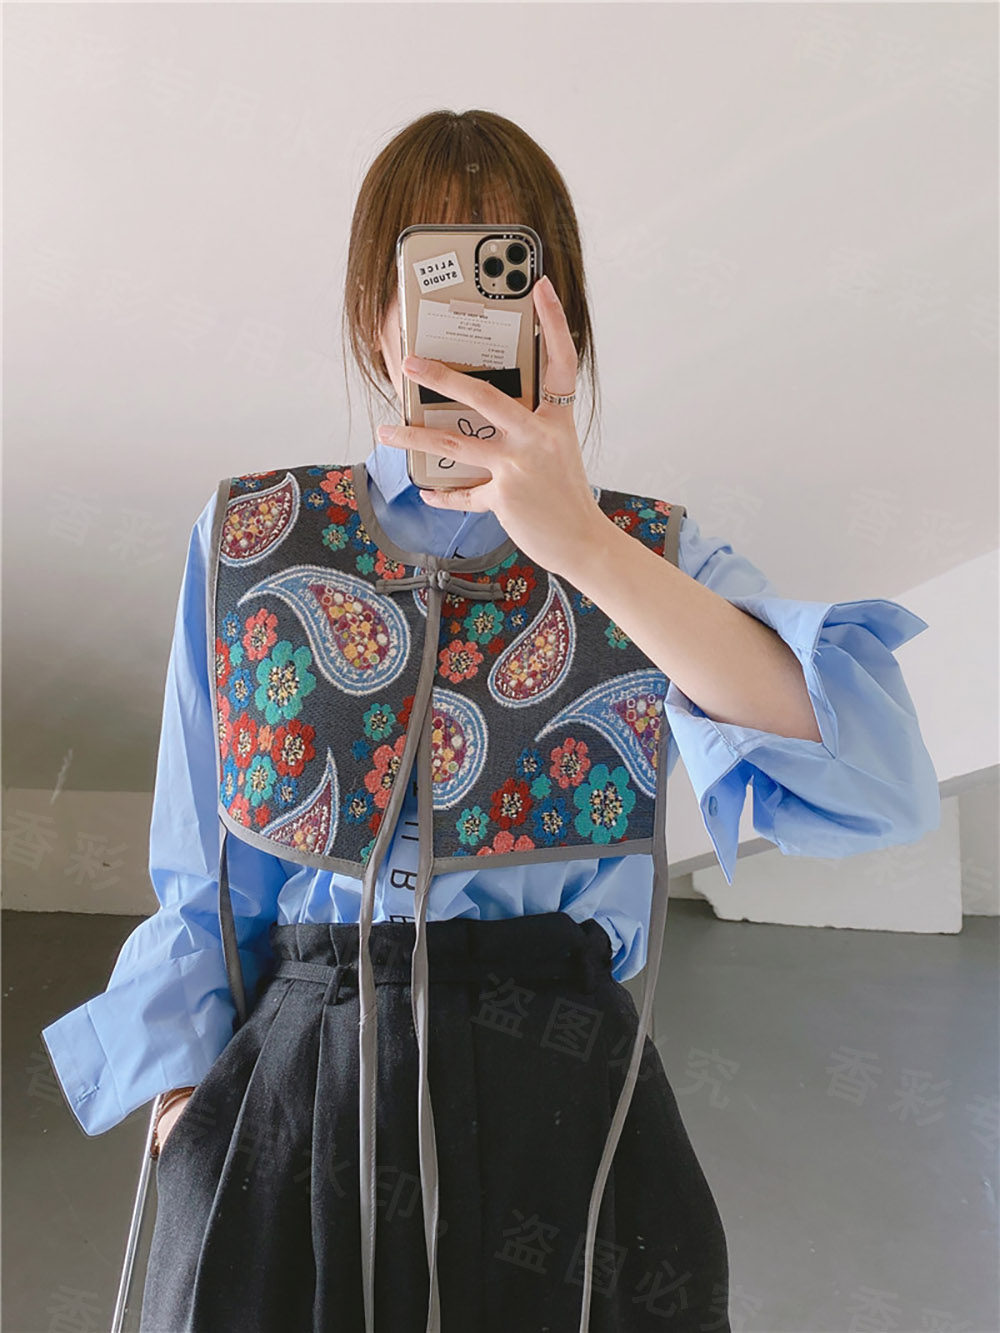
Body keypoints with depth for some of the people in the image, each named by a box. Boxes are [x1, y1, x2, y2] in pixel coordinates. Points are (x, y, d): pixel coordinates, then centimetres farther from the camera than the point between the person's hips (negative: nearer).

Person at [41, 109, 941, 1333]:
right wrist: (184, 1110, -1)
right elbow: (202, 882, 7)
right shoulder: (248, 539, 4)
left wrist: (586, 548, -24)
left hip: (565, 1109, 0)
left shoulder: (653, 555, 1)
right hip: (290, 1105, 1)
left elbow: (885, 784, -18)